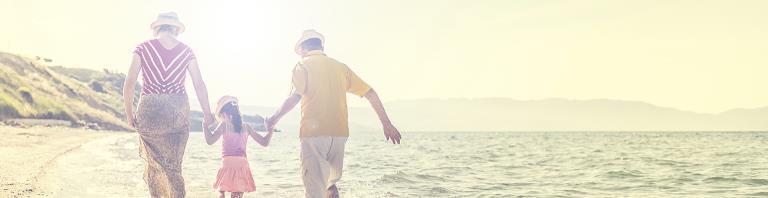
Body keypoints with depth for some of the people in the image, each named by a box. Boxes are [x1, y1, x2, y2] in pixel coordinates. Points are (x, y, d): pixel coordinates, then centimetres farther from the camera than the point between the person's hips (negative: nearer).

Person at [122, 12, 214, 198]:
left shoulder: (143, 48, -1)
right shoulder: (186, 51, 3)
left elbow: (129, 84, -6)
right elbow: (200, 85, 2)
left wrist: (129, 113, 5)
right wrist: (207, 114, 12)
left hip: (149, 111, -1)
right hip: (178, 112, 1)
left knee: (155, 162, 15)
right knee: (174, 165, 13)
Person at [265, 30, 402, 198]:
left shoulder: (303, 65, 2)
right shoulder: (340, 66, 16)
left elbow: (295, 96, -14)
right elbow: (370, 93, 12)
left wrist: (274, 119, -2)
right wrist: (386, 123, 16)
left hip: (313, 133, -5)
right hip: (340, 133, 5)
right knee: (331, 180, 23)